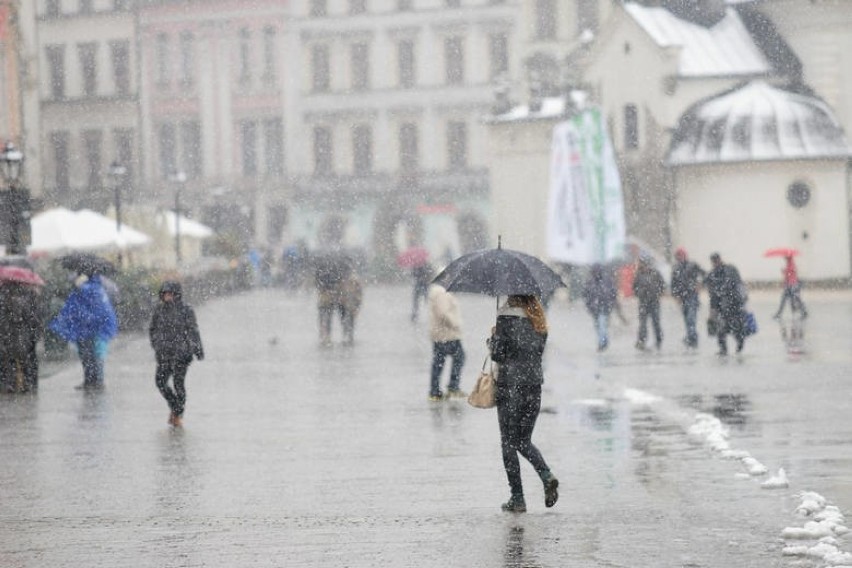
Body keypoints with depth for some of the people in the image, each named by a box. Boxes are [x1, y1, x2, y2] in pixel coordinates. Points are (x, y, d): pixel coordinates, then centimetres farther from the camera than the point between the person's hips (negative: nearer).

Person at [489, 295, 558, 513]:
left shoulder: (507, 318, -11)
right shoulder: (538, 321, 6)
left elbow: (498, 354, -14)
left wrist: (493, 338, 7)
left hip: (510, 386, -5)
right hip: (534, 386, 5)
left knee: (509, 443, 5)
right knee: (524, 442, 17)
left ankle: (517, 498, 3)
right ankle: (547, 476, -8)